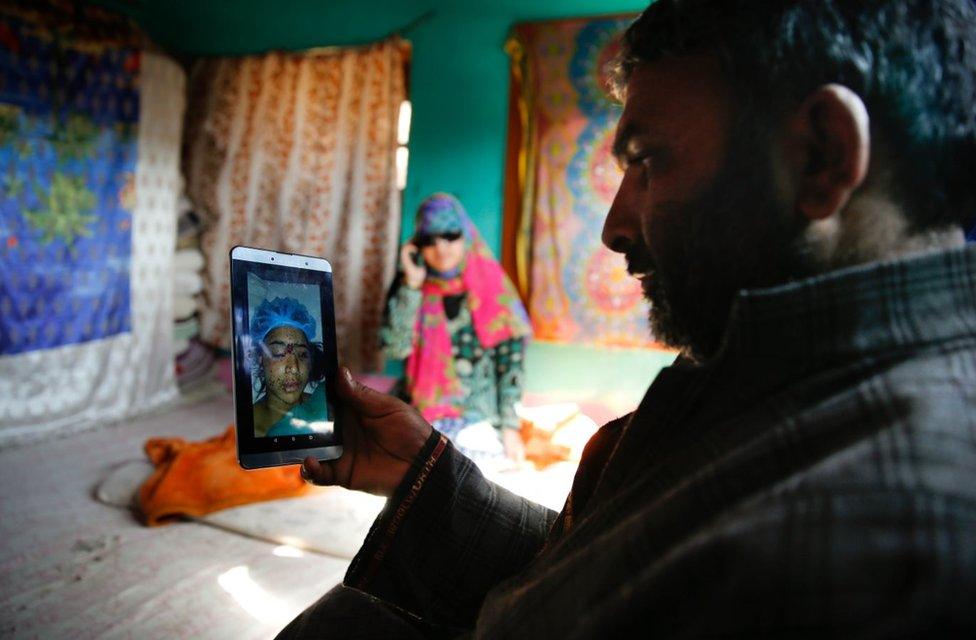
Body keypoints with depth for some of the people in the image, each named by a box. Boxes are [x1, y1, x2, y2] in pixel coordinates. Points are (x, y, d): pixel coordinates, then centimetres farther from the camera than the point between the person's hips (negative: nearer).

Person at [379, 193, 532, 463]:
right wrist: (412, 285, -14)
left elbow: (510, 359, -3)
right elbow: (394, 348, -11)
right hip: (425, 413, 1)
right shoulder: (409, 285, 1)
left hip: (480, 417, -1)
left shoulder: (491, 285, -3)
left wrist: (509, 427, -8)